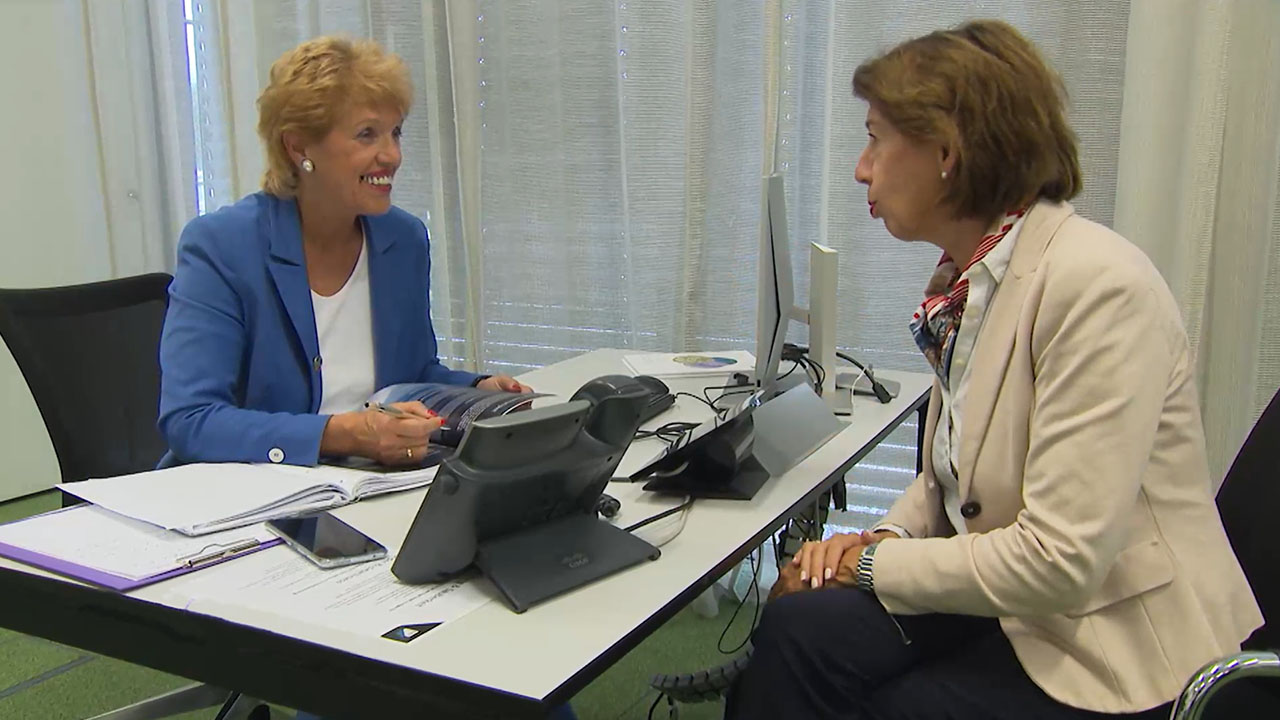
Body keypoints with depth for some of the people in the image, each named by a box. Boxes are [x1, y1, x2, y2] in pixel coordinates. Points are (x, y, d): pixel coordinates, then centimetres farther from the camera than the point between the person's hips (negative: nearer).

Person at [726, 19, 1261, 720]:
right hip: (1010, 603, 6)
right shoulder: (966, 280, 4)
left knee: (801, 636, -15)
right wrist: (886, 538, -7)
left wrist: (872, 563, -14)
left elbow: (1060, 561, -24)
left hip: (1116, 661, -6)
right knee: (799, 630, -16)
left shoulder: (1098, 285, -22)